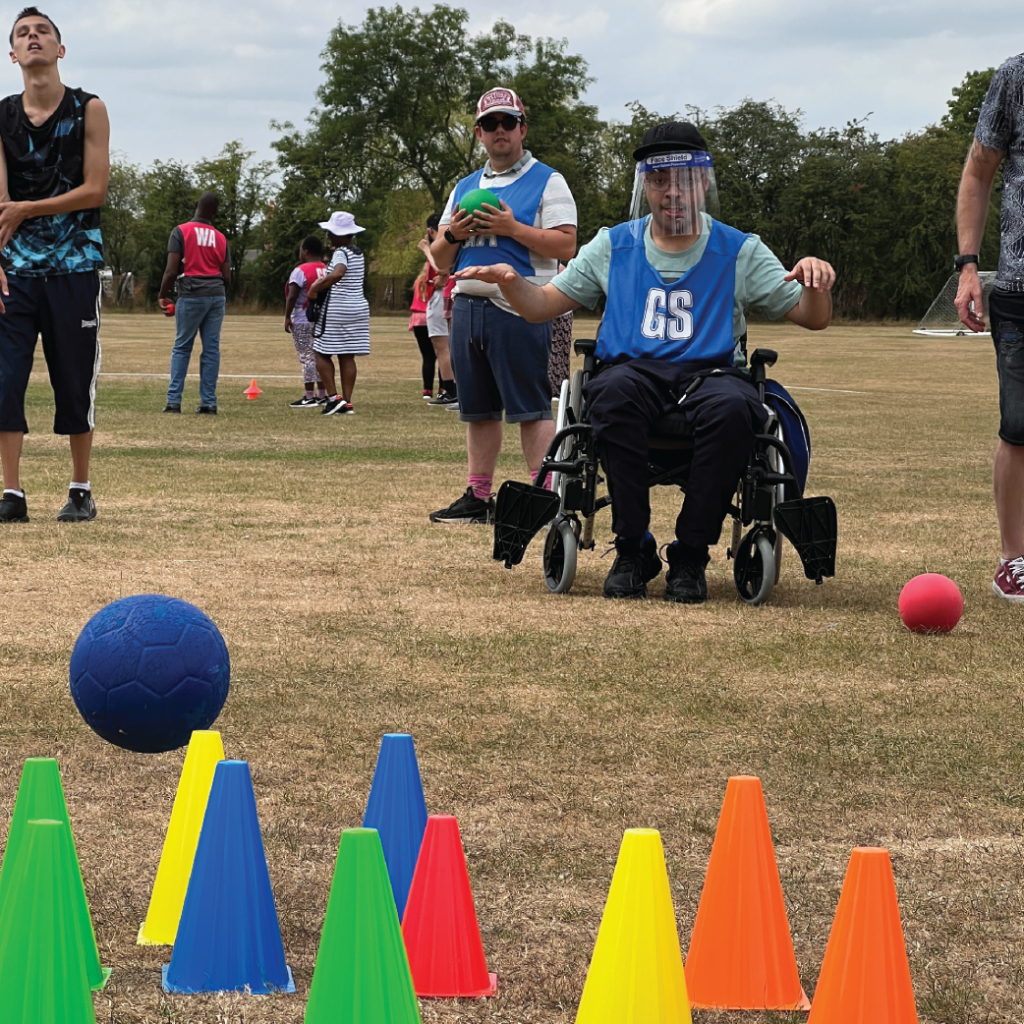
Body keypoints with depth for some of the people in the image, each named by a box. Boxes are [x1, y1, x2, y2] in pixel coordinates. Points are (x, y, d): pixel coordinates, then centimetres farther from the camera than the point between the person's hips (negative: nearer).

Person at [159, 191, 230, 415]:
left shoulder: (181, 232, -3)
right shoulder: (220, 238, 10)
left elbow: (171, 271, -8)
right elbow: (226, 276, 8)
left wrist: (162, 296, 6)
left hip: (191, 296, -3)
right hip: (217, 296, 3)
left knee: (182, 348, 3)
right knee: (211, 349, 4)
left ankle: (174, 401, -4)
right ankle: (208, 403, 2)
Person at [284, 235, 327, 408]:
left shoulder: (300, 271, -13)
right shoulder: (327, 271, 8)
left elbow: (292, 296, -17)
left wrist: (287, 316, -9)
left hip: (303, 321, -7)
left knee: (306, 357, -5)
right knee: (319, 356, 13)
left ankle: (309, 397, -6)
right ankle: (322, 395, 16)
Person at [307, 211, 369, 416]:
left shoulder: (341, 253, -14)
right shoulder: (359, 253, 13)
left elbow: (337, 274, -34)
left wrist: (316, 287, -23)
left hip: (337, 309, -8)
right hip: (359, 308, 8)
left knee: (322, 353, 1)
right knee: (347, 357, 7)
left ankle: (333, 397, -8)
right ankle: (347, 402, 3)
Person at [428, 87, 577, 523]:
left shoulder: (546, 181, 2)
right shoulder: (464, 188, 20)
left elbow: (565, 245, -9)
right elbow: (438, 259, 19)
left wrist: (512, 228, -16)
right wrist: (453, 235, -2)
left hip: (520, 310, -6)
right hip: (468, 305, 6)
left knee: (531, 407, -9)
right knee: (477, 409, 8)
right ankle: (478, 498, 13)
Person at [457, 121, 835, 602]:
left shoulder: (739, 251, 10)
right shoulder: (613, 246, 15)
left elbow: (813, 318, 6)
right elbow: (544, 305, 17)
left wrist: (816, 286, -18)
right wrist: (512, 282, -6)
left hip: (709, 372, -1)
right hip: (635, 371, 1)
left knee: (732, 406, -38)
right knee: (612, 391, -37)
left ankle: (690, 555, -24)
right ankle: (633, 548, -25)